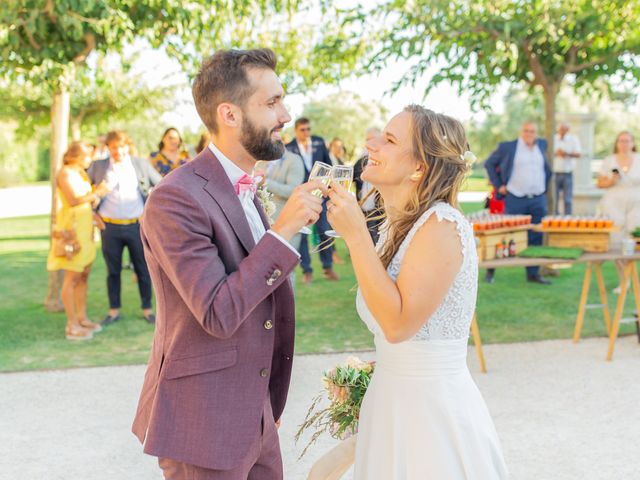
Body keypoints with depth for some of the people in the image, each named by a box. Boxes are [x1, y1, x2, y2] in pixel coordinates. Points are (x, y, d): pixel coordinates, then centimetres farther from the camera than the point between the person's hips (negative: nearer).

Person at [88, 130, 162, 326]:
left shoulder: (141, 164, 4)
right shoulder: (98, 166, 4)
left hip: (137, 226, 0)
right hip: (110, 227, 0)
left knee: (143, 269, 5)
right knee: (113, 271, 8)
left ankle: (147, 309, 16)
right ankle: (114, 311, 19)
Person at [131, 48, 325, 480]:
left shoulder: (246, 191, 9)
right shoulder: (176, 198, -20)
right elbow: (218, 315, -24)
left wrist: (273, 403, 18)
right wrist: (283, 231, -23)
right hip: (204, 425, -8)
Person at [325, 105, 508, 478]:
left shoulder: (442, 225, -19)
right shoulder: (398, 226, 7)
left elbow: (398, 323, -26)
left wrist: (356, 235, -25)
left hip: (433, 411, -8)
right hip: (391, 404, 8)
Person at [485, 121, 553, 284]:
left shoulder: (541, 145, 12)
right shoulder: (507, 147, -1)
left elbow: (546, 168, 26)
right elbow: (489, 163, 4)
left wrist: (545, 186, 15)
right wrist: (498, 185, -2)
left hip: (538, 200, 4)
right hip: (515, 200, -4)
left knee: (536, 238, 3)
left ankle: (533, 273, 11)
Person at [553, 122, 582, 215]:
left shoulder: (573, 139, 7)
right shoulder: (553, 139, 8)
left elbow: (578, 154, -3)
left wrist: (567, 154, -19)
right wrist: (556, 153, -14)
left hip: (567, 173, 0)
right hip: (554, 173, 0)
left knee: (568, 199, -1)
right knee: (554, 199, 0)